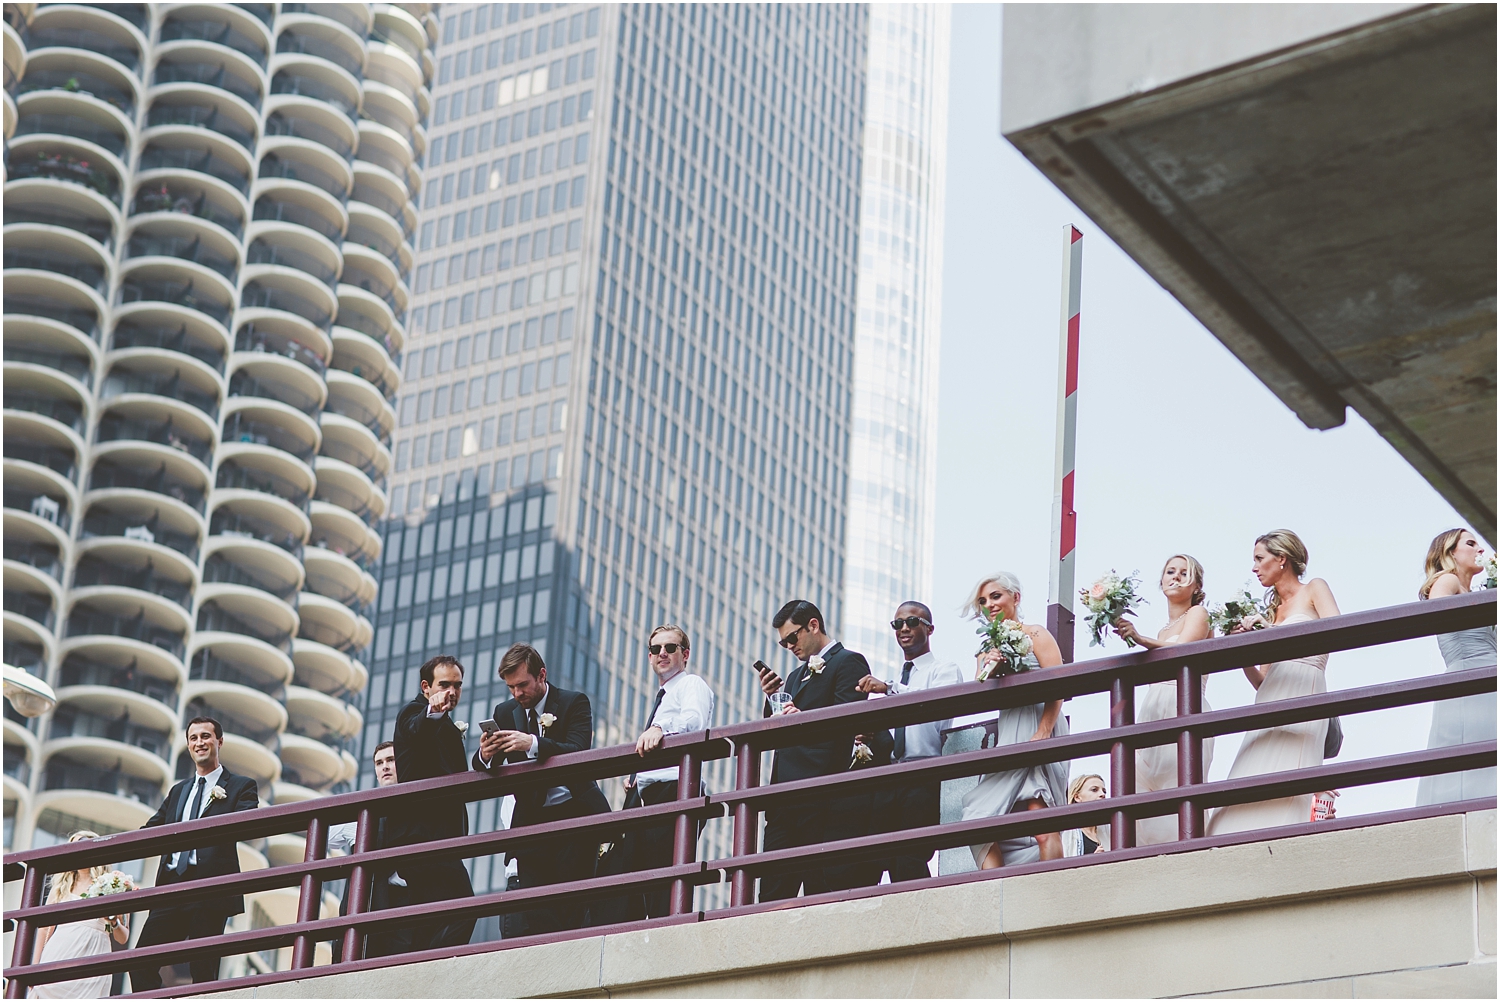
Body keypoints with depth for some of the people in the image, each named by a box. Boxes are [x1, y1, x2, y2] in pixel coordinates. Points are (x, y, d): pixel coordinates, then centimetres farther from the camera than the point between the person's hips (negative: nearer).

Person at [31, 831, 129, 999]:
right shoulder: (62, 886, 19)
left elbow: (123, 938, 12)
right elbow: (45, 927, 15)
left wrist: (113, 922, -9)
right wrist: (35, 966, 8)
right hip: (57, 957, 2)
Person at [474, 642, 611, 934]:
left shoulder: (574, 702, -1)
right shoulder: (505, 713, 11)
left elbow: (578, 753, -17)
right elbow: (482, 769, 6)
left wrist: (533, 744, -34)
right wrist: (484, 755, -20)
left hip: (574, 814, -3)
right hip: (531, 821, 3)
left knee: (569, 901, -10)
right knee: (535, 911, -7)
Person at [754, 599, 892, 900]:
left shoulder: (849, 662, 2)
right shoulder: (796, 676, 28)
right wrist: (771, 697, 8)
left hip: (824, 803, -8)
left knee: (823, 891, -8)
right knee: (771, 895, 0)